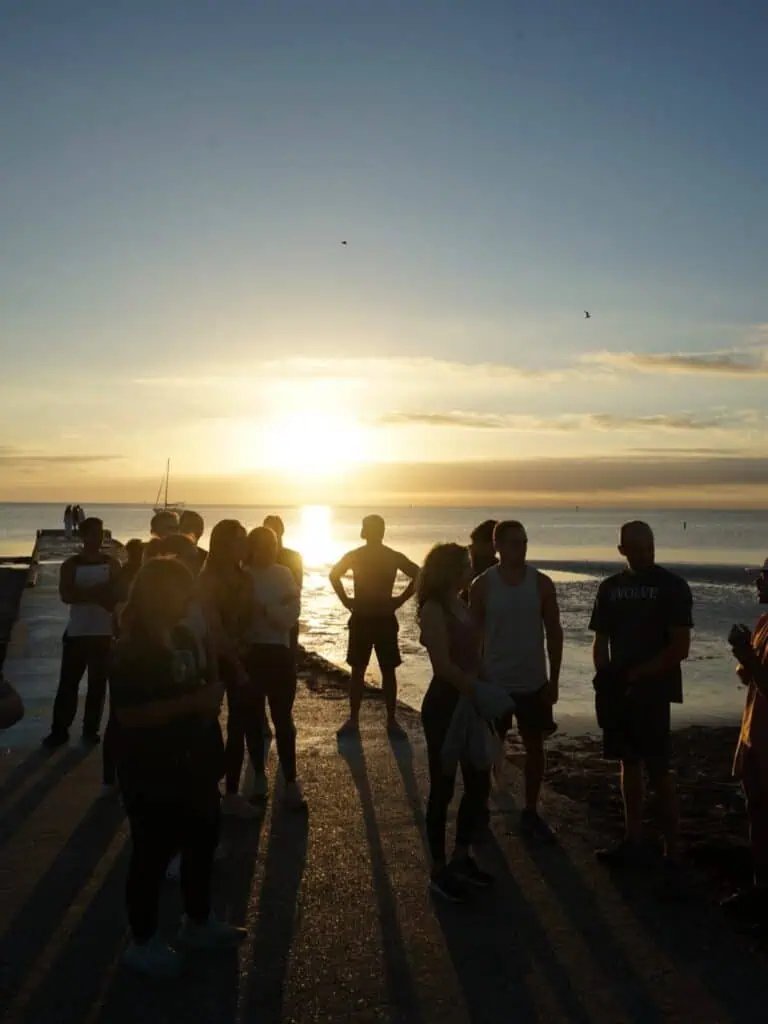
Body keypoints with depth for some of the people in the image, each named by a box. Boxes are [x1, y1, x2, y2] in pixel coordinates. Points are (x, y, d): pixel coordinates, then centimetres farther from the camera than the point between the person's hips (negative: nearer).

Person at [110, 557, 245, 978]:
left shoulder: (183, 638, 6)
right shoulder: (130, 651, -18)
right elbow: (128, 714, -26)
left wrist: (209, 696, 0)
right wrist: (190, 703, -27)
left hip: (191, 764, 8)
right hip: (151, 774, -8)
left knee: (202, 840, 19)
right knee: (153, 852, 5)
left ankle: (198, 922, 39)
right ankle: (142, 942, 25)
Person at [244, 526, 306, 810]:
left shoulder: (284, 575, 4)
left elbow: (290, 617, -6)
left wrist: (261, 609, -16)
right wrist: (275, 610, -20)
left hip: (278, 653, 0)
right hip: (248, 653, 0)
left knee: (282, 718, -1)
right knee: (252, 717, 10)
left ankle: (291, 782, 3)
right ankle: (259, 776, 24)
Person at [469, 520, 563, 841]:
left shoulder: (541, 583, -3)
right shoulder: (482, 585, -7)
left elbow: (554, 633, 2)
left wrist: (554, 679, -1)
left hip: (533, 683, 2)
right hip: (494, 682, -2)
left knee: (534, 747, 10)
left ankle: (530, 813, 25)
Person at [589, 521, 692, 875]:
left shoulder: (672, 586, -6)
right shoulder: (610, 587, 9)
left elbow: (680, 648, -11)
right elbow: (601, 641, 11)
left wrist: (636, 675, -15)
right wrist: (605, 679, -5)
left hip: (652, 691, -5)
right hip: (618, 690, 5)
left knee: (658, 771, -4)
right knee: (629, 765, 12)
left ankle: (671, 854, 6)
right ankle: (633, 843, 22)